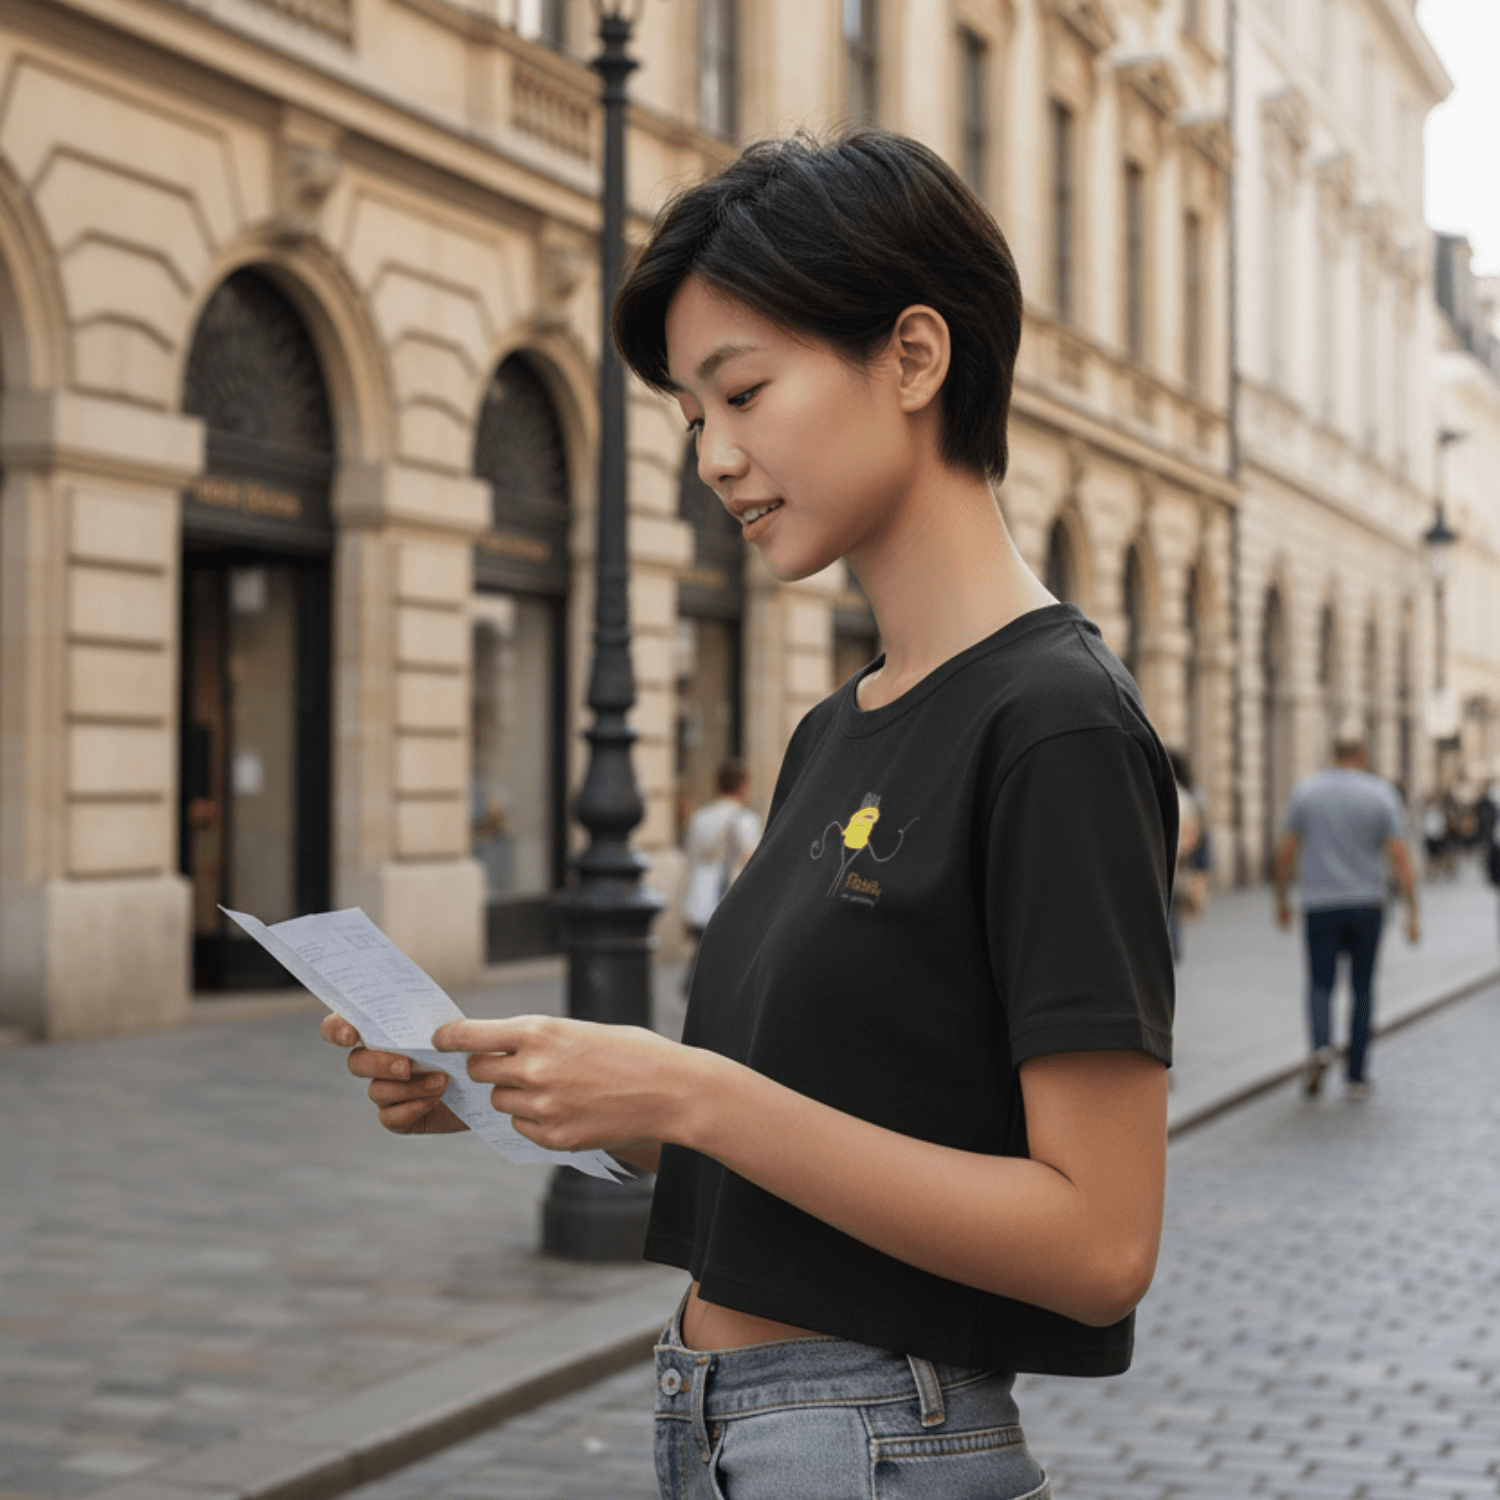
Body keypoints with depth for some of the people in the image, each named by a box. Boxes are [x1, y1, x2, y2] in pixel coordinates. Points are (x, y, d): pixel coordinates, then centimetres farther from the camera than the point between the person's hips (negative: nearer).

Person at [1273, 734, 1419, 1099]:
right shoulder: (1382, 793, -2)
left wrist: (1281, 898, 13)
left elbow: (1286, 850, 1)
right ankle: (1356, 1074, 11)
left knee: (1321, 984, 5)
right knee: (1363, 987, 11)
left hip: (1320, 905, 0)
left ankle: (1321, 1043, -23)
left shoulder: (1305, 791, 0)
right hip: (1366, 904, 0)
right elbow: (1399, 855, -7)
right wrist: (1412, 912, -4)